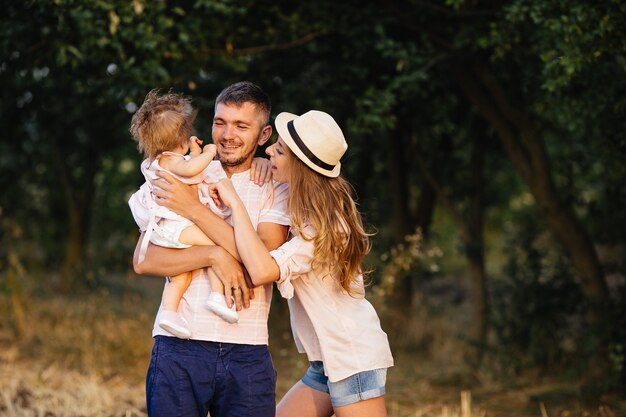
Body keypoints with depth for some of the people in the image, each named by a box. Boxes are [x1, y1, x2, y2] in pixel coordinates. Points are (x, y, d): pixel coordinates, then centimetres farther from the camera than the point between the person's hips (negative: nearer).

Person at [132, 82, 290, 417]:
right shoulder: (182, 180, 9)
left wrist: (194, 209, -12)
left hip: (247, 354, 0)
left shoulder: (275, 190, 6)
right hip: (179, 348, 0)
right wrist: (214, 256, -15)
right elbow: (143, 261, -1)